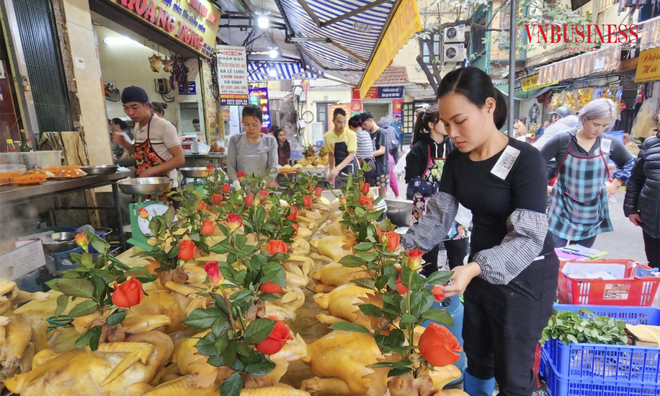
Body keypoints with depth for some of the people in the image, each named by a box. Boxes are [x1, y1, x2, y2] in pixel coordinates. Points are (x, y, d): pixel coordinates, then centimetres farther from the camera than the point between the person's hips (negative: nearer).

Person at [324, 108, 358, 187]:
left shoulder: (351, 134, -15)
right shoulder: (327, 136, -5)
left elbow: (351, 155, -20)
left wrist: (337, 169, -31)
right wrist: (332, 171, 7)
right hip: (338, 169, 3)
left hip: (350, 168, -3)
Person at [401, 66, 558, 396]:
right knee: (476, 356, 24)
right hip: (480, 268, 6)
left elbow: (528, 237, -28)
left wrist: (474, 269, -42)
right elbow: (439, 215, -5)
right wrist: (403, 249, -19)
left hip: (524, 276, -5)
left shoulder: (525, 160, -23)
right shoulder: (456, 161, -4)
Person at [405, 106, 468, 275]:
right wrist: (438, 189, -19)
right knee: (429, 256, 7)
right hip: (427, 209, -4)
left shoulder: (451, 146, 5)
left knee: (459, 252, 5)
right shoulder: (419, 149, -9)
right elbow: (412, 180, -13)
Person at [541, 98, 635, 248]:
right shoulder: (563, 141, -13)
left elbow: (629, 163, 16)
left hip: (591, 216, 4)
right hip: (562, 212, -3)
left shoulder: (610, 144, -2)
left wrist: (616, 183, 7)